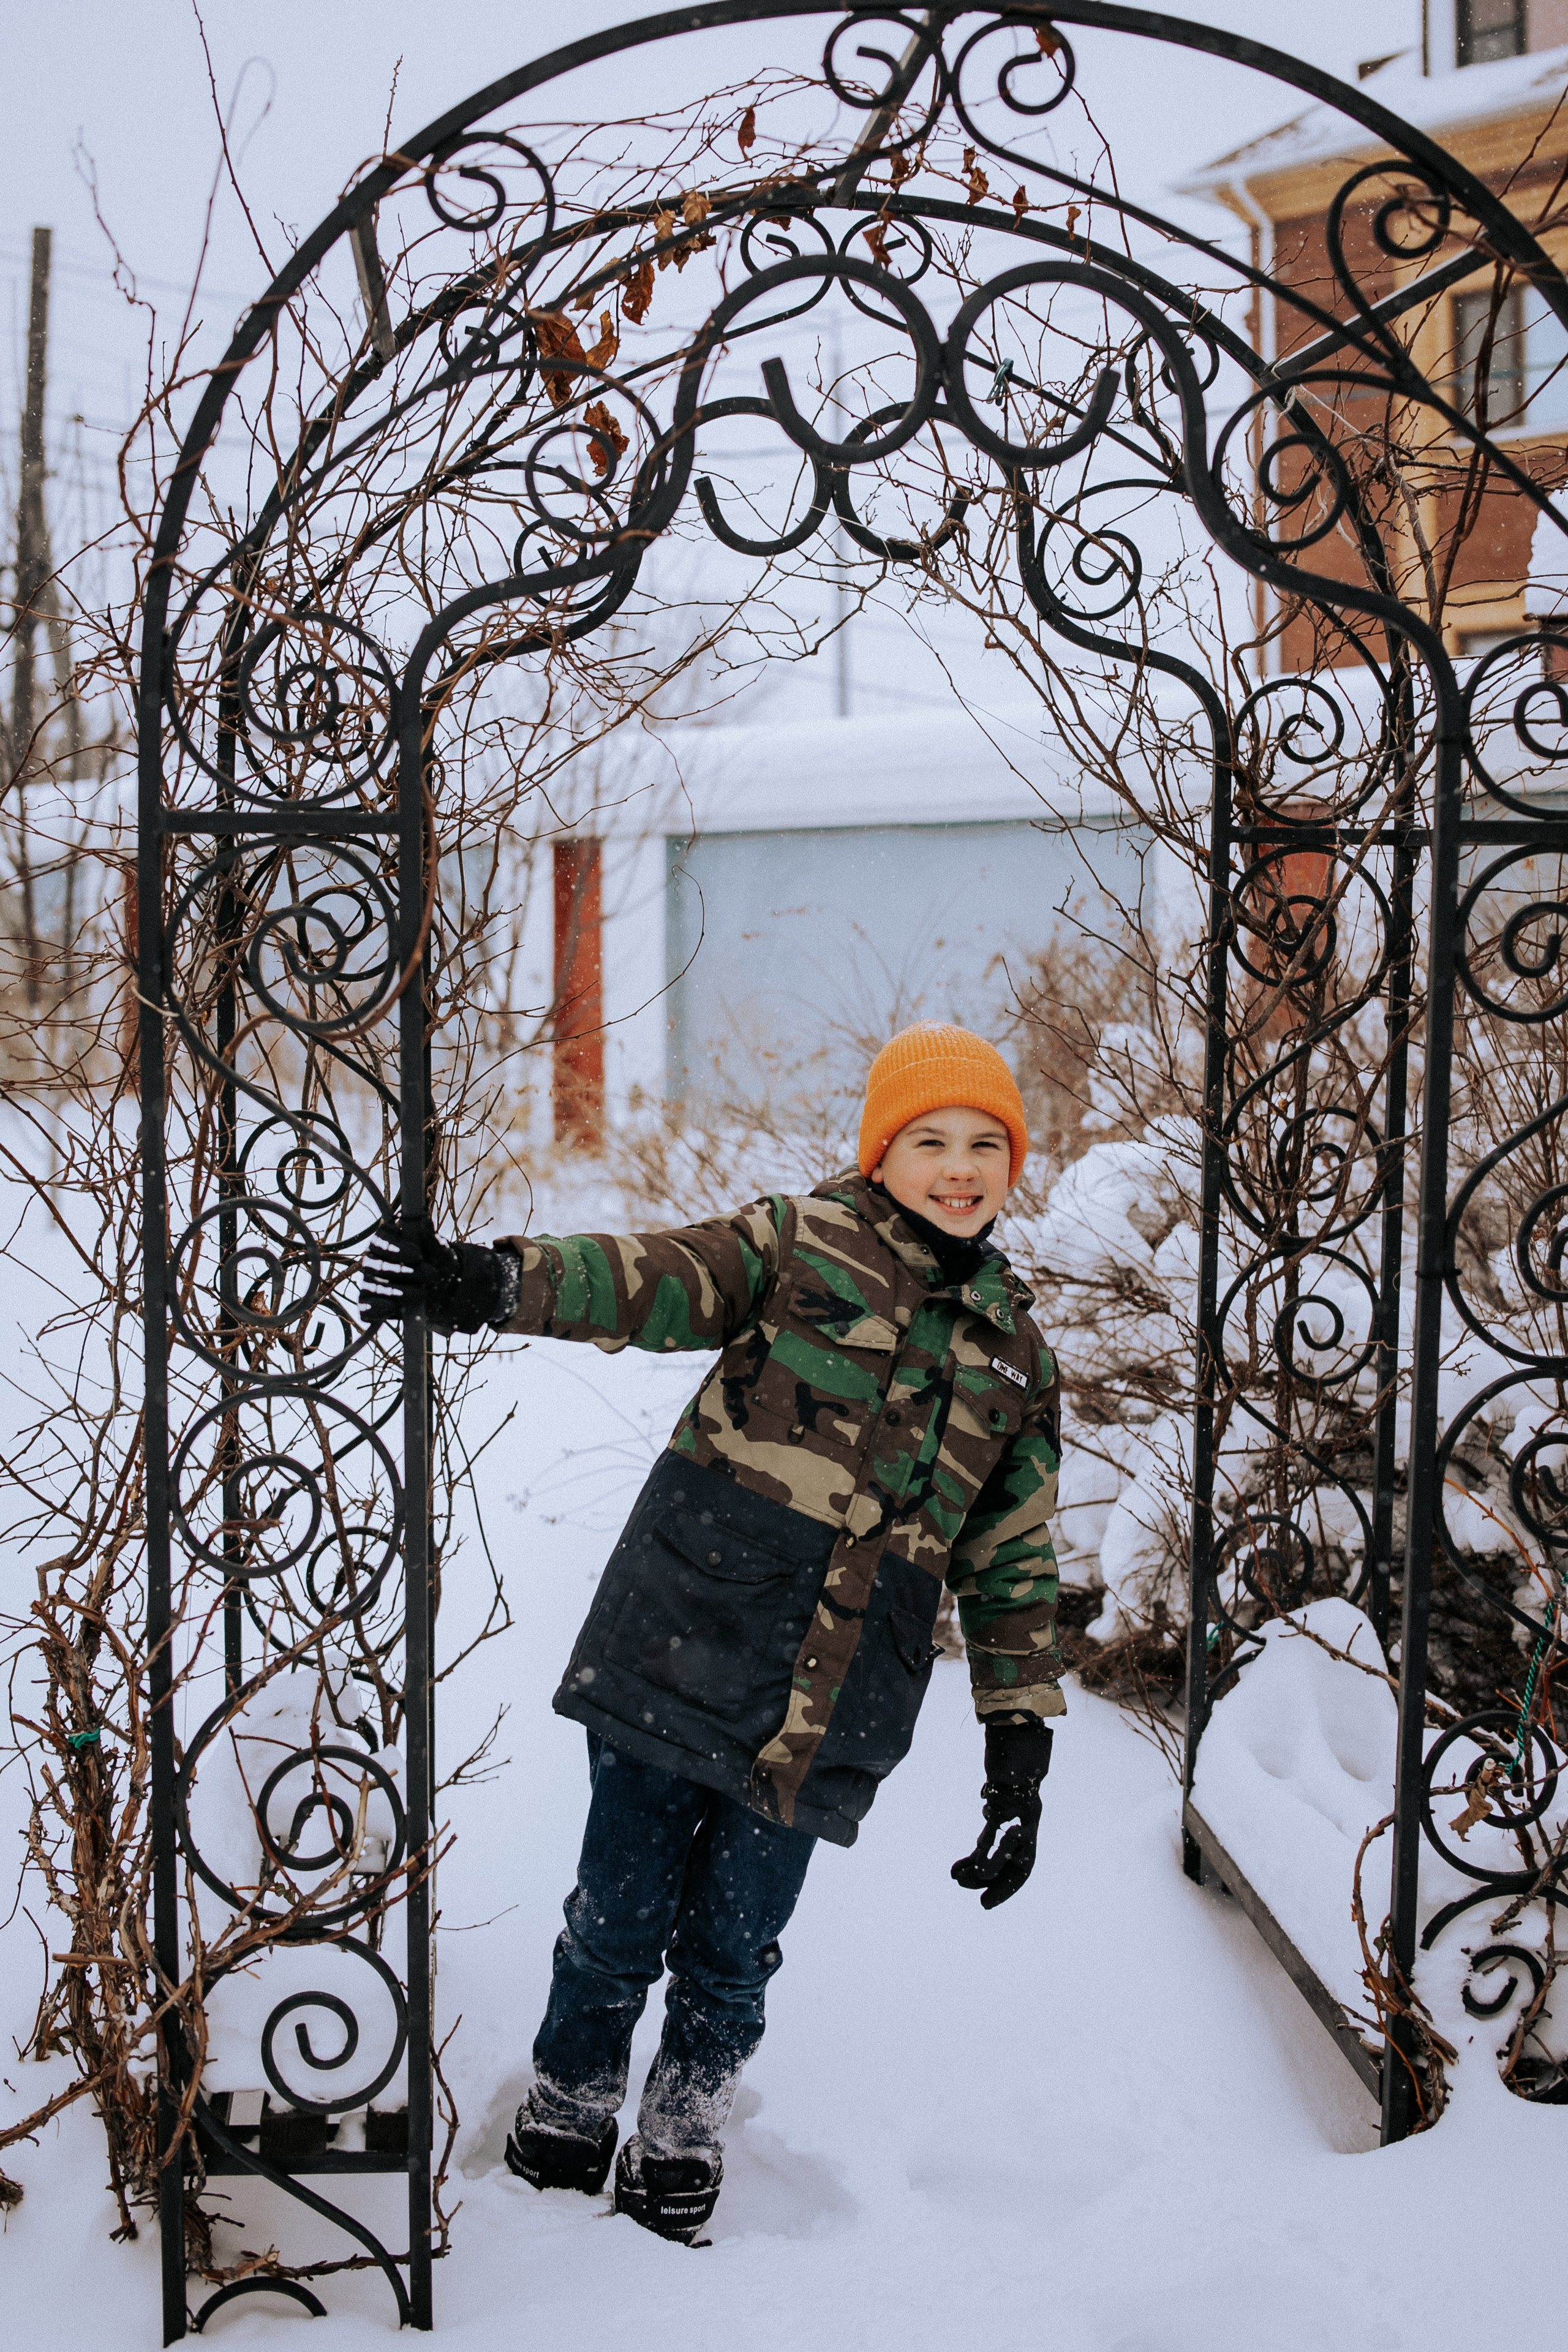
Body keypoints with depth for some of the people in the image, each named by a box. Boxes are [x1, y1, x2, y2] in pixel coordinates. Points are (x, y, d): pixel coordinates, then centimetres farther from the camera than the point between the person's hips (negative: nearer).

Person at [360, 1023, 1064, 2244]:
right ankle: (568, 2108, 35)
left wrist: (1021, 1744, 10)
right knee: (622, 1910, 8)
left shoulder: (1016, 1352, 13)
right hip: (684, 1642, -2)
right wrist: (504, 1285, -32)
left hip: (833, 1704, 3)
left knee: (736, 1943, 11)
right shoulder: (800, 1241, 2)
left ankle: (684, 2136, 38)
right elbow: (659, 1277, -14)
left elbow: (1015, 1563, 15)